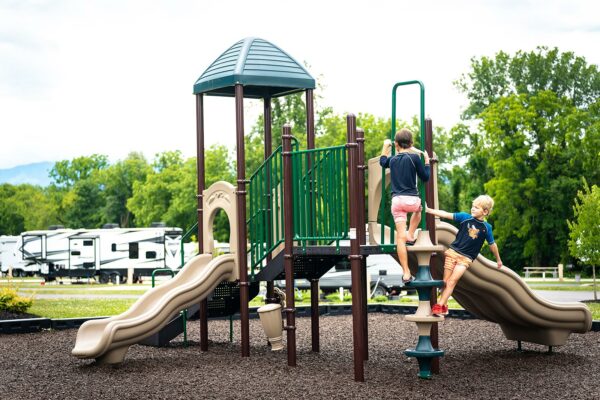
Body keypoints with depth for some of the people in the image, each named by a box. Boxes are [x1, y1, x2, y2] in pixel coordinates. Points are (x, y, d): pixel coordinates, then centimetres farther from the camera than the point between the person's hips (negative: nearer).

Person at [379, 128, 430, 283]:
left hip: (396, 200, 2)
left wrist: (385, 147, 46)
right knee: (419, 208, 38)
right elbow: (425, 178, 3)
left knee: (400, 237, 0)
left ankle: (406, 273, -4)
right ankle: (411, 236, 27)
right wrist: (427, 160, 13)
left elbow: (382, 162, 34)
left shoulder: (392, 159, 10)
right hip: (412, 200, -2)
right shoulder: (414, 157, -3)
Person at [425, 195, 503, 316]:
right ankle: (444, 306, 14)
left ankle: (440, 305, -13)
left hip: (466, 258, -1)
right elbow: (447, 215, -4)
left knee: (452, 281, -14)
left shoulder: (486, 228, 0)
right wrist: (429, 210, -12)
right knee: (445, 281, 2)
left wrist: (498, 259, 23)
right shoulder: (465, 217, 0)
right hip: (453, 252, 2)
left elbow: (492, 244, 12)